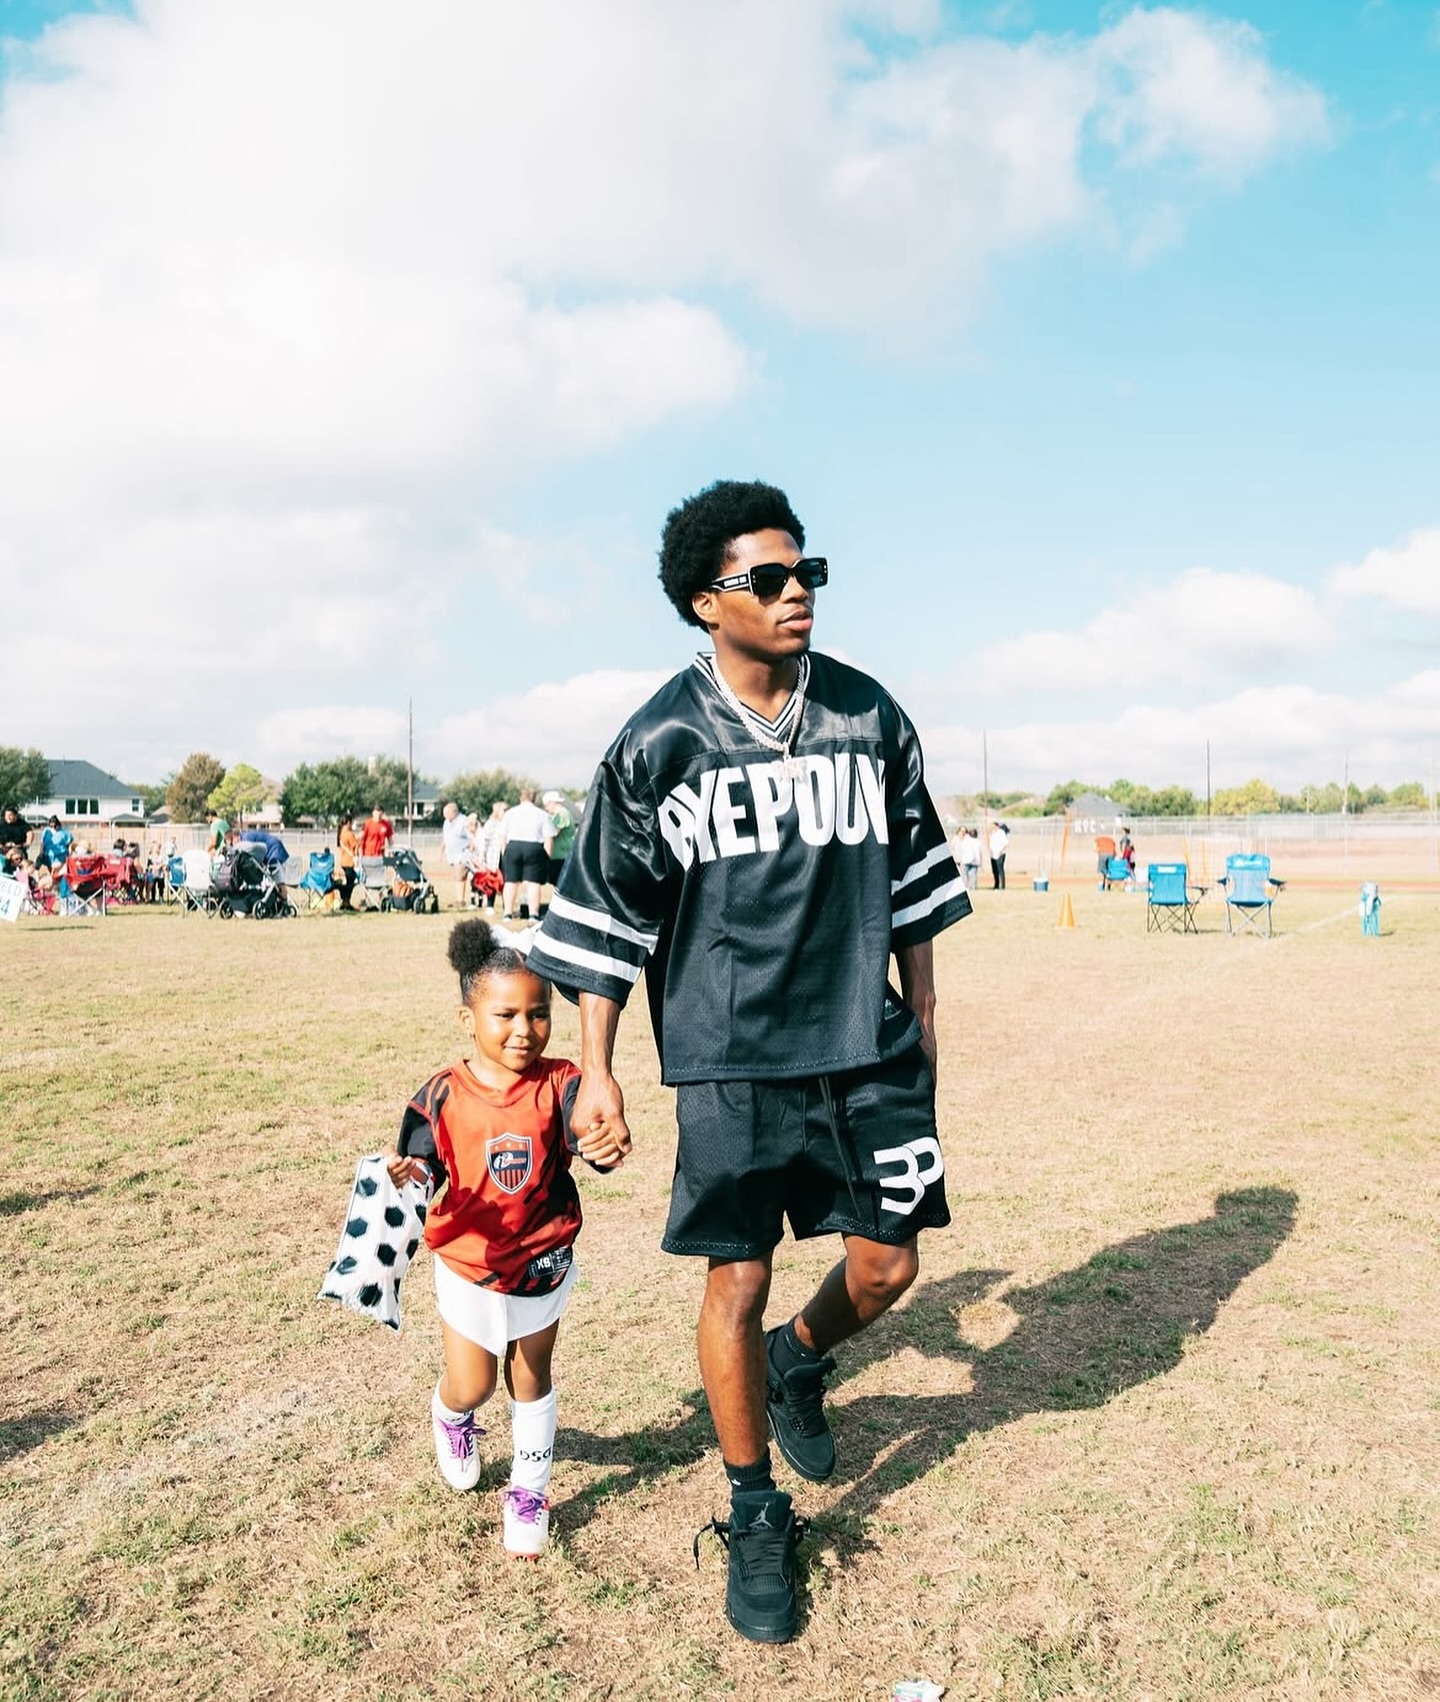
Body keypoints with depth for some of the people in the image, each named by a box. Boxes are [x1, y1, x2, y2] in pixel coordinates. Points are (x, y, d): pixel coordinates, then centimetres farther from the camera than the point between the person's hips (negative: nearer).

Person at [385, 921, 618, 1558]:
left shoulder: (559, 1084, -16)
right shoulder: (443, 1095, -14)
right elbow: (423, 1165, -11)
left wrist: (608, 1143, -53)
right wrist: (407, 1175, -35)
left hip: (543, 1262, 0)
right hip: (470, 1265, 0)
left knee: (530, 1380, 17)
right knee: (471, 1387, 10)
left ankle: (528, 1490, 39)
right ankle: (450, 1416, 48)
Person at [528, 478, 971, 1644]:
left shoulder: (870, 715, 2)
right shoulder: (657, 743, -6)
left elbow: (909, 872, 12)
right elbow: (606, 914, -1)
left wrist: (921, 1015, 14)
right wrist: (597, 1073, -3)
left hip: (867, 1045, 3)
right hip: (730, 1059, -3)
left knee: (889, 1263, 8)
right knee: (737, 1284, 3)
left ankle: (799, 1367, 43)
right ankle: (757, 1517, 28)